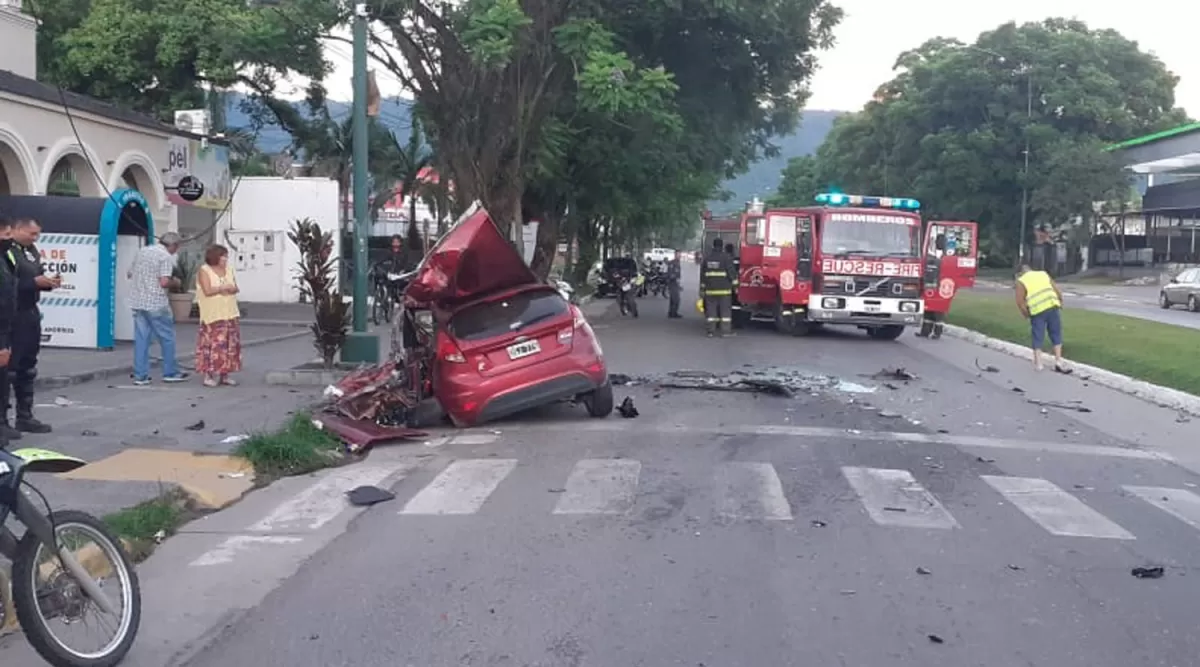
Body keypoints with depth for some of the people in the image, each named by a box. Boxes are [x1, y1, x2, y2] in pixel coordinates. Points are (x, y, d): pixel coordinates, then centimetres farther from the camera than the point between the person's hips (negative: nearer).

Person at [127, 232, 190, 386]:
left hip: (137, 302, 7)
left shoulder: (142, 251, 13)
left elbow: (129, 274, 20)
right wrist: (175, 282, 0)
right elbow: (164, 282, -19)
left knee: (141, 339, 8)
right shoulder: (166, 257, -10)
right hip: (156, 304, -7)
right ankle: (170, 373, 13)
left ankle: (140, 376, 8)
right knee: (167, 337, 7)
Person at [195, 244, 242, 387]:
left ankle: (225, 374, 11)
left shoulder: (229, 269, 13)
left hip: (229, 313, 6)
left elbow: (235, 288, 6)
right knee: (211, 343, -9)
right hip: (212, 315, -6)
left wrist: (218, 289, -11)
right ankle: (209, 375, -5)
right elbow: (207, 291, -15)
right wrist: (224, 287, -9)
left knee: (230, 343, 4)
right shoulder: (204, 271, -4)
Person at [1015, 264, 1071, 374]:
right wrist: (1060, 304, 24)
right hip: (1053, 307, 3)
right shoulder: (1043, 274, 20)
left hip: (1037, 311, -3)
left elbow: (1020, 302, -3)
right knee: (1056, 335, 11)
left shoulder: (1021, 281, 7)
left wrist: (1026, 314, 10)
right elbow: (1058, 291, 14)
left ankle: (1038, 362, 10)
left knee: (1038, 336, 9)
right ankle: (1058, 361, 9)